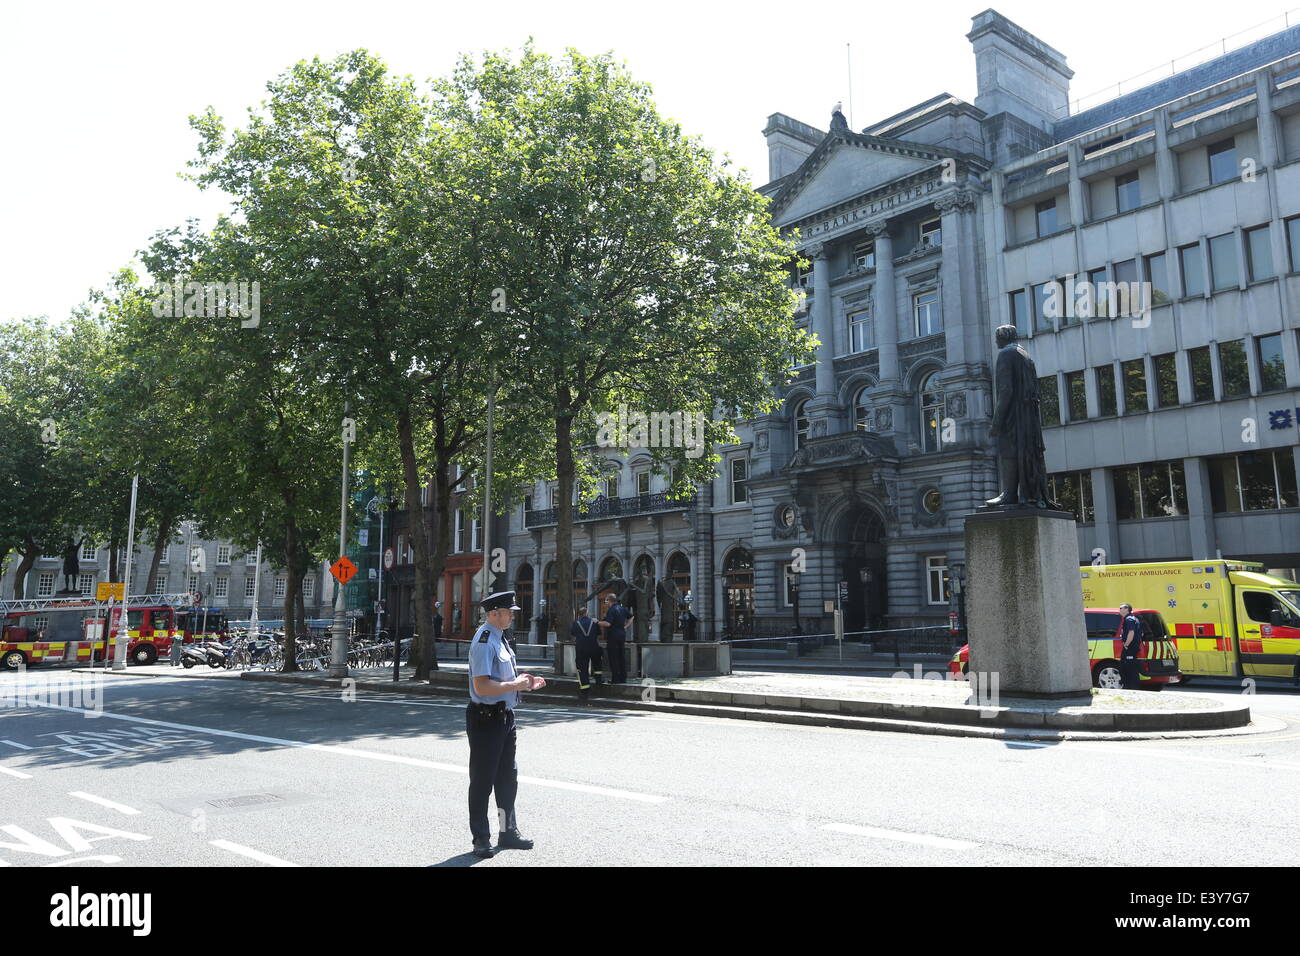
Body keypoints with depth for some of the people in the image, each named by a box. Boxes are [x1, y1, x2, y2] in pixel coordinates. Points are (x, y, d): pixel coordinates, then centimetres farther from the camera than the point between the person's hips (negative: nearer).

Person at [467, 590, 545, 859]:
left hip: (504, 717, 10)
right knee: (483, 780, 4)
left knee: (508, 777, 19)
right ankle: (481, 839, 17)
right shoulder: (484, 643, -20)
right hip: (486, 719, -10)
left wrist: (524, 683, 10)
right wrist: (516, 684, -20)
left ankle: (508, 831, 32)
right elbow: (482, 686, -27)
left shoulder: (499, 639, 12)